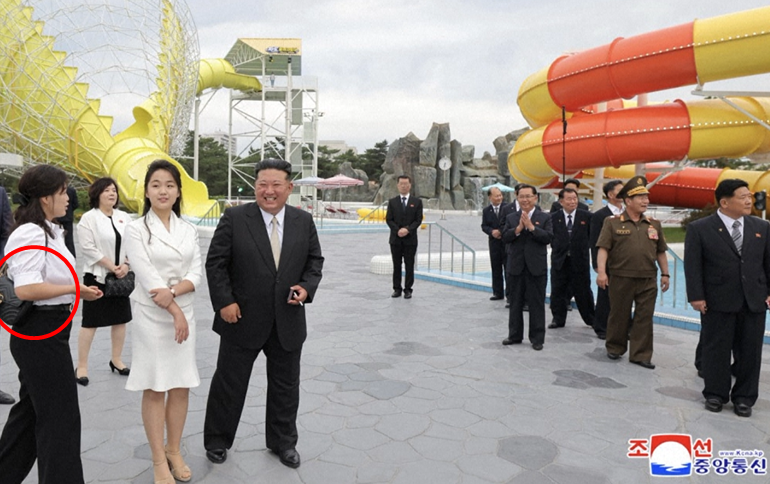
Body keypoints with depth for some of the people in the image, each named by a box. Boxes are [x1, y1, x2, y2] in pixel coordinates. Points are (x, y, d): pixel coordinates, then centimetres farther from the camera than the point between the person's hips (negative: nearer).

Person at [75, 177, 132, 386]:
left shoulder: (124, 217, 8)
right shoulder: (88, 218, -8)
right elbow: (88, 248, -14)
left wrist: (125, 265, -9)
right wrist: (111, 267, -16)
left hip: (121, 276, 5)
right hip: (97, 276, -5)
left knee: (121, 319, 11)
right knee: (90, 322, -1)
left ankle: (116, 360, 25)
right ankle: (82, 366, 8)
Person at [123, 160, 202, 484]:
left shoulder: (188, 230, 7)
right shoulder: (136, 229, -6)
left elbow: (196, 274, 0)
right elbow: (148, 278, -13)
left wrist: (172, 292, -18)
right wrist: (174, 312, -14)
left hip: (184, 314, 4)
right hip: (151, 317, -4)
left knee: (181, 387, 9)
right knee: (154, 389, 4)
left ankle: (174, 452, 25)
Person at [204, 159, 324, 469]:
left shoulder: (304, 221, 1)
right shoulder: (234, 218, -8)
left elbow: (315, 261, 9)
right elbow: (215, 263, -6)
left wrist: (307, 287, -9)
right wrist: (224, 302, -13)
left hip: (288, 323, 3)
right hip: (243, 319, -2)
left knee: (285, 385, 16)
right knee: (228, 384, 12)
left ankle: (283, 442, 35)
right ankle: (217, 441, 33)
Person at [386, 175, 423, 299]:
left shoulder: (417, 202, 3)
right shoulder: (392, 202, 6)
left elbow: (418, 220, -2)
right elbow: (389, 219, 0)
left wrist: (407, 229, -17)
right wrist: (398, 230, -15)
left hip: (410, 239, -1)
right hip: (395, 239, 1)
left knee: (409, 265, 2)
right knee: (396, 265, 6)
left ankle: (408, 290, 9)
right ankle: (397, 289, 13)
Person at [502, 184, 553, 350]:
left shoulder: (544, 217, 0)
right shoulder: (511, 218, 7)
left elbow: (548, 237, -12)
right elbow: (505, 238, -4)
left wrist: (531, 227, -18)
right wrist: (518, 228, -18)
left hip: (537, 267, -3)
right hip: (516, 266, 3)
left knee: (537, 304, 4)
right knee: (516, 303, 12)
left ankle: (537, 338, 14)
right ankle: (515, 335, 24)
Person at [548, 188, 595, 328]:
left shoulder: (586, 216, -1)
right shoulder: (554, 217, 0)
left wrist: (583, 247, -4)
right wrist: (556, 248, -6)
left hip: (580, 260, -1)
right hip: (559, 260, 1)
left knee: (583, 291, 9)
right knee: (557, 291, 8)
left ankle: (590, 319, 25)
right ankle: (558, 319, 21)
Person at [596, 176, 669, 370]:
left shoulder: (654, 224, 11)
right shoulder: (612, 222, -2)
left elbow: (660, 252, 15)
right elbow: (603, 249, -7)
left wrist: (665, 274, 10)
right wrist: (601, 271, -17)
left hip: (648, 280, 3)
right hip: (621, 278, -3)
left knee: (644, 318, 5)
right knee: (619, 316, 9)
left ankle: (640, 355, 13)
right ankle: (615, 348, 26)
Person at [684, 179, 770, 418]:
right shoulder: (699, 228, -5)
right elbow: (692, 265, -7)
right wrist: (696, 296, -12)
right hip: (718, 302, -3)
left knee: (750, 351, 9)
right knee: (716, 350, 7)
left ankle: (744, 398, 22)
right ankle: (715, 394, 22)